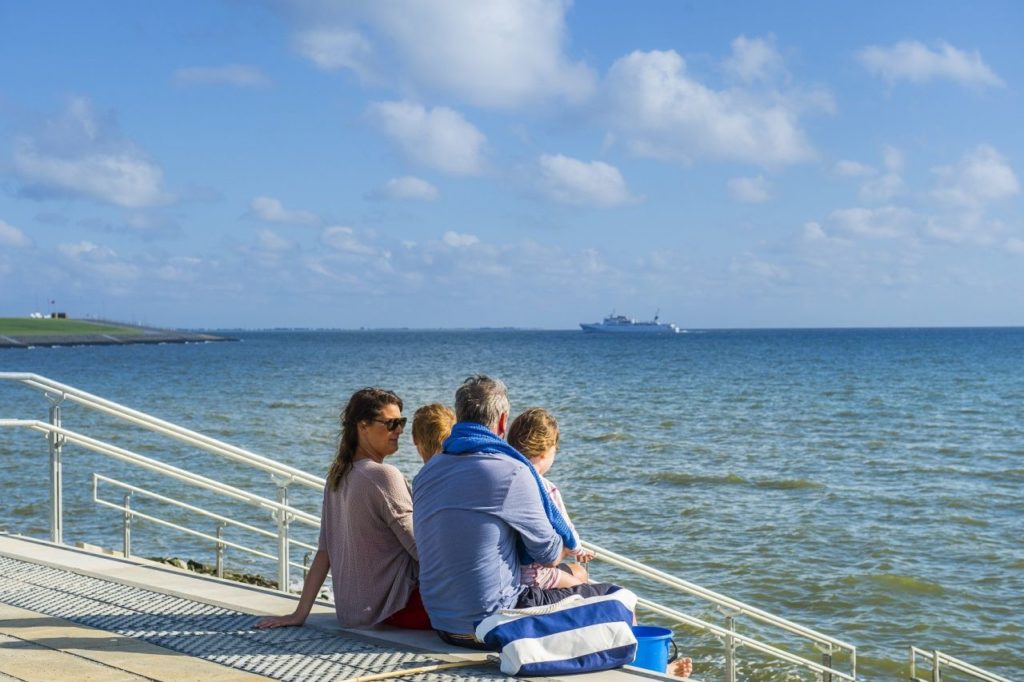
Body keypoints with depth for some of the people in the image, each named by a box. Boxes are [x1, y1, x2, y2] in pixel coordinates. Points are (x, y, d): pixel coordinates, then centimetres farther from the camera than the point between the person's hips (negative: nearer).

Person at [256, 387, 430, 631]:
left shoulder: (339, 476, 10)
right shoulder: (384, 476, -15)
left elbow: (324, 551, 10)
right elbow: (420, 549, -14)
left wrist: (300, 613, 11)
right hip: (390, 607, -9)